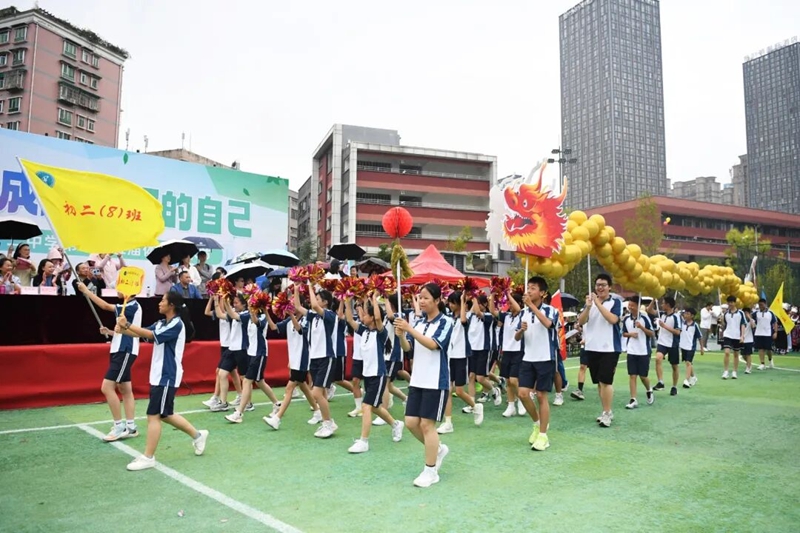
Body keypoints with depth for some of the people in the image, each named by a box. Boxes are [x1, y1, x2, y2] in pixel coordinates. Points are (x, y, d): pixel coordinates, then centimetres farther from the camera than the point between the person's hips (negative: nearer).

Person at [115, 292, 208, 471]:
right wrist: (123, 329, -14)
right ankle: (197, 435, 29)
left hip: (167, 377, -9)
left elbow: (151, 335, -24)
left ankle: (148, 457, 4)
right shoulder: (161, 323, 11)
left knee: (154, 415, -5)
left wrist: (127, 324, -23)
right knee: (165, 414, 16)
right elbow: (142, 333, 4)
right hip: (159, 376, 9)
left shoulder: (177, 324, -17)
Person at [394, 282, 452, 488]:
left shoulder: (445, 322, -10)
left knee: (427, 424, -2)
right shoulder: (419, 322, 8)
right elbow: (407, 348, 6)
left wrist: (410, 329, -31)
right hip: (417, 380, 7)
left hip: (435, 382, -6)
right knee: (411, 422, 6)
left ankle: (431, 471, 13)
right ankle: (438, 449, 31)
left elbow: (433, 344, -25)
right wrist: (401, 335, -14)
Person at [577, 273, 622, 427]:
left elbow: (613, 319, -20)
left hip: (609, 348, -5)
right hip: (592, 348, 5)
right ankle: (607, 411, 22)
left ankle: (607, 413, 0)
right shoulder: (590, 302, 8)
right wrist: (588, 306, -18)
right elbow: (581, 321, -3)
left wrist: (598, 303, -21)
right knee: (598, 382, 11)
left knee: (606, 381, -9)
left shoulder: (615, 302, -3)